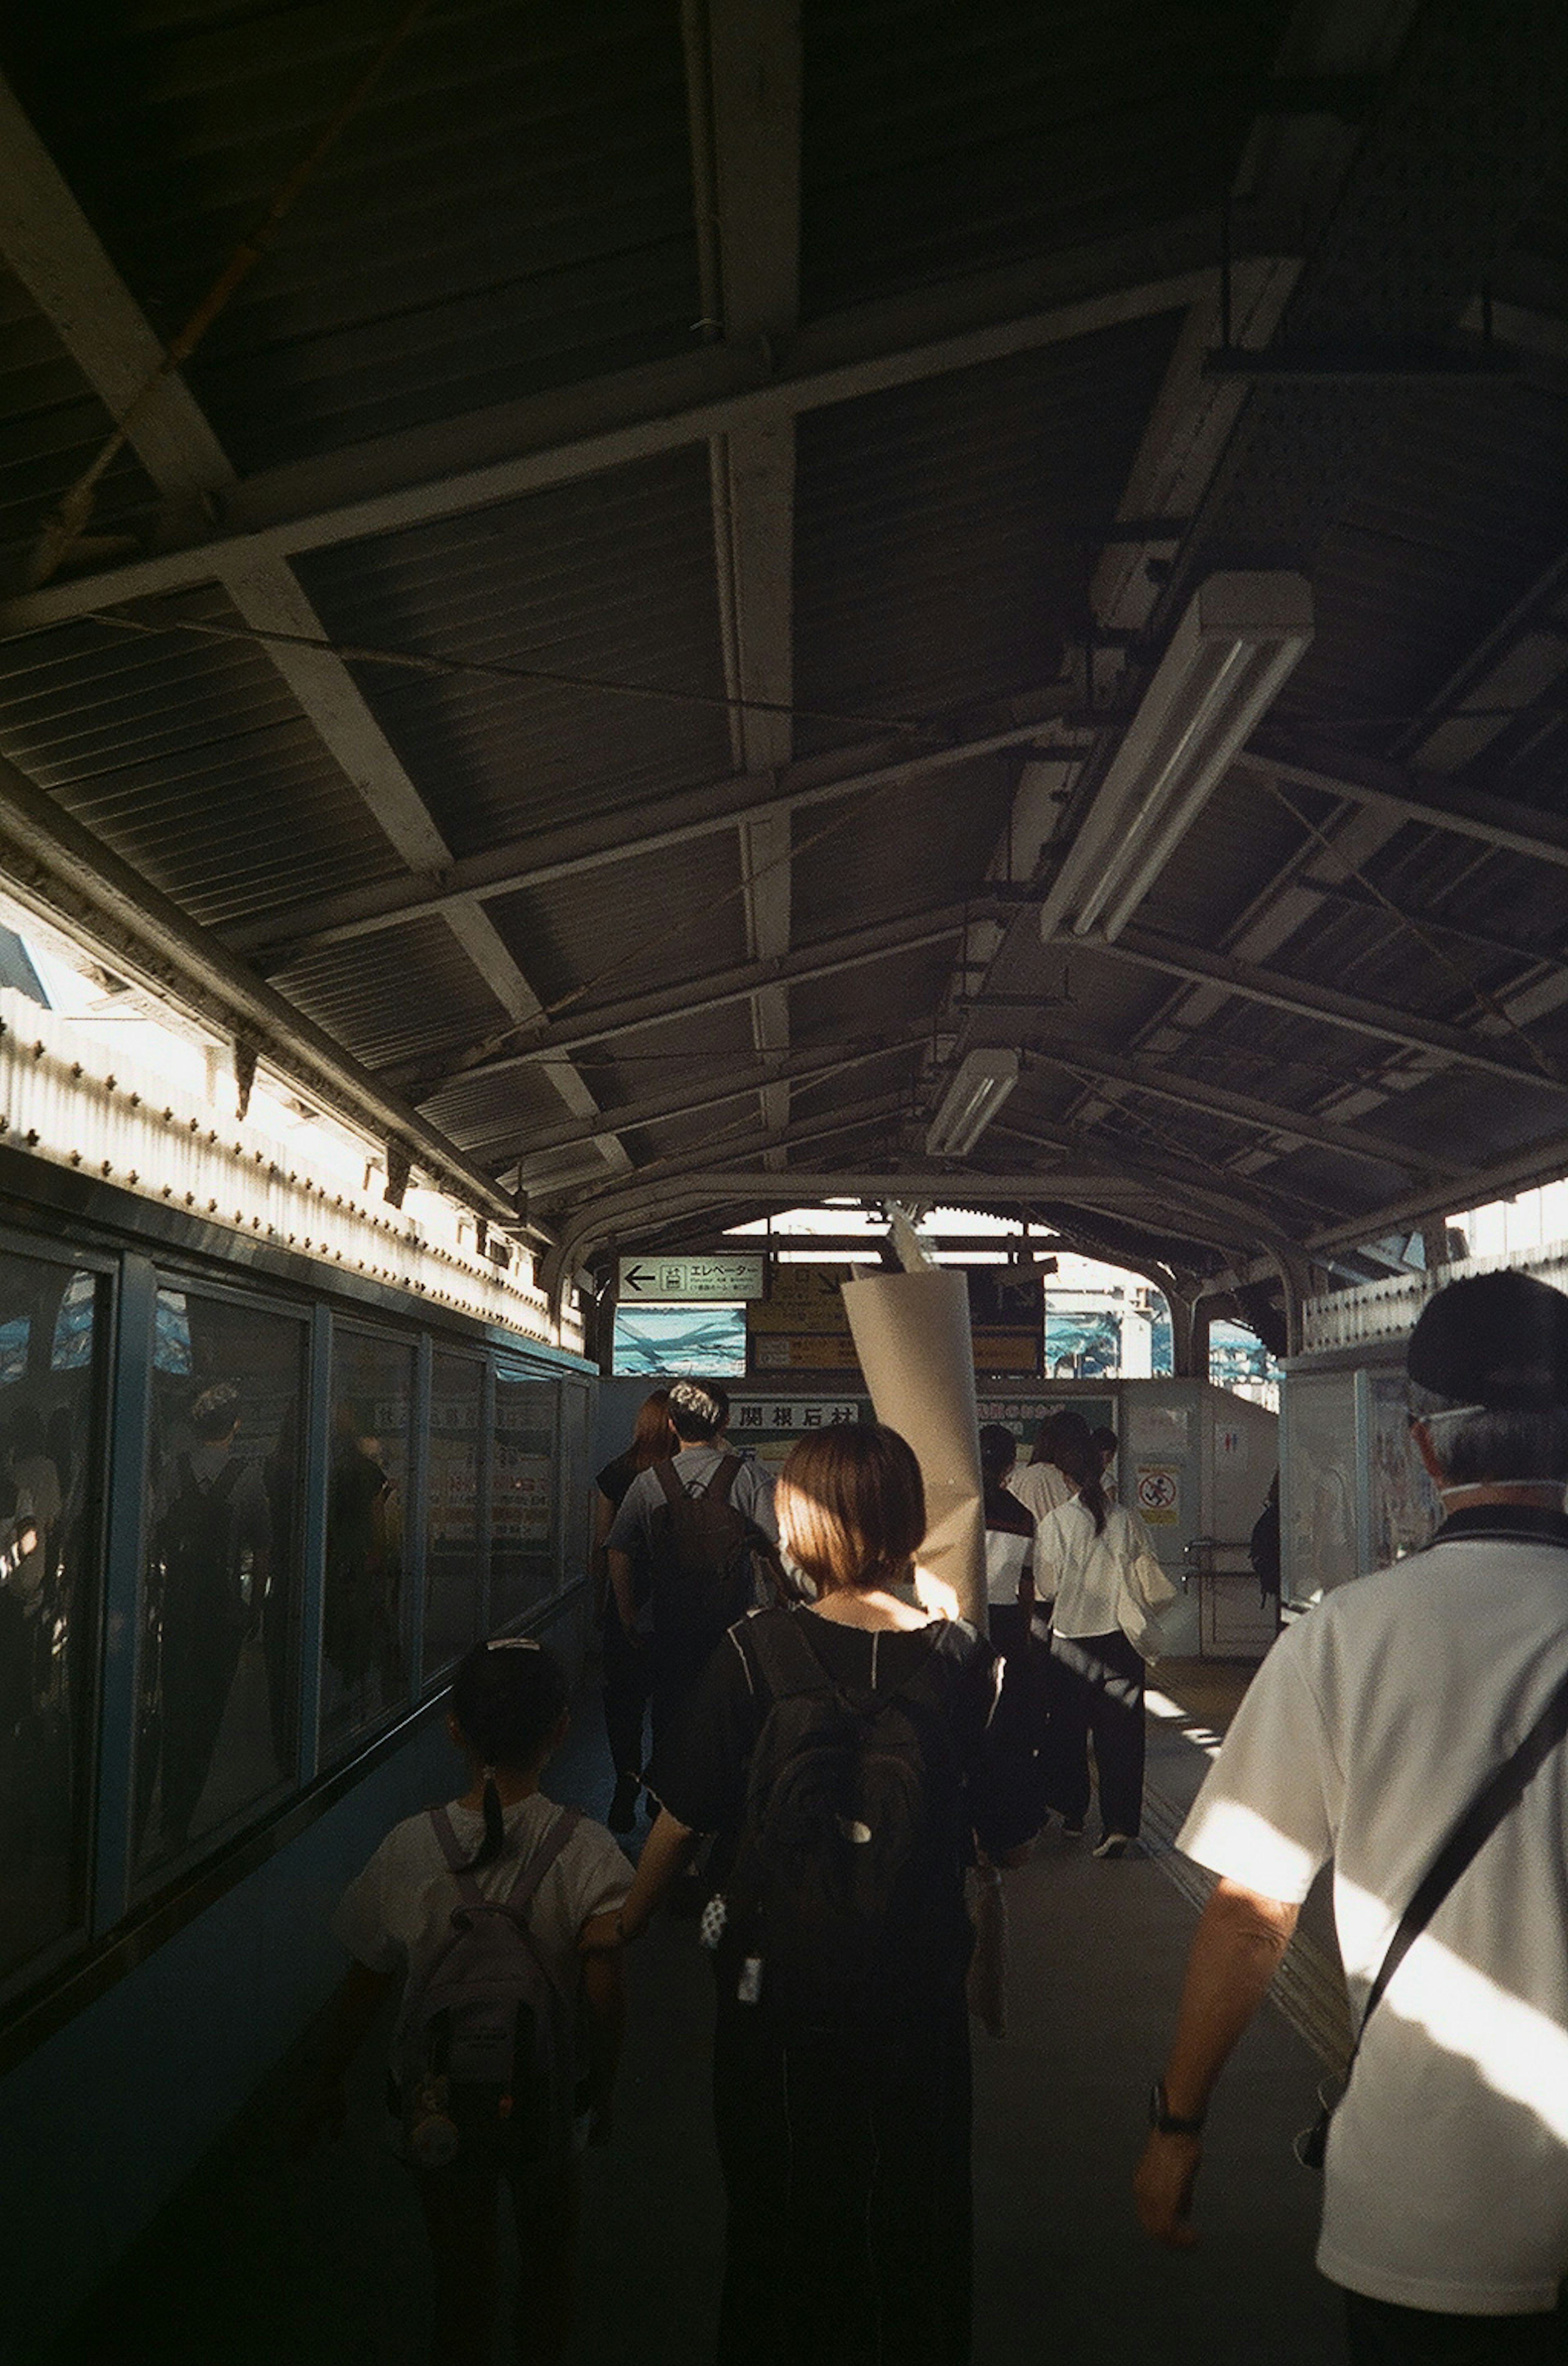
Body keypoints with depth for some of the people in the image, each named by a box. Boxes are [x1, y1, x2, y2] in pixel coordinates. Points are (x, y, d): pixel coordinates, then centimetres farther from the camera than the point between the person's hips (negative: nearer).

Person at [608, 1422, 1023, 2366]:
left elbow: (685, 1818, -9)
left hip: (778, 1985, -1)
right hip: (919, 1994, 2)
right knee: (912, 2214, 21)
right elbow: (1000, 1834, -3)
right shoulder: (962, 1657, -10)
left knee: (779, 2216, 19)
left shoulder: (758, 1650, -15)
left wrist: (622, 1926, 7)